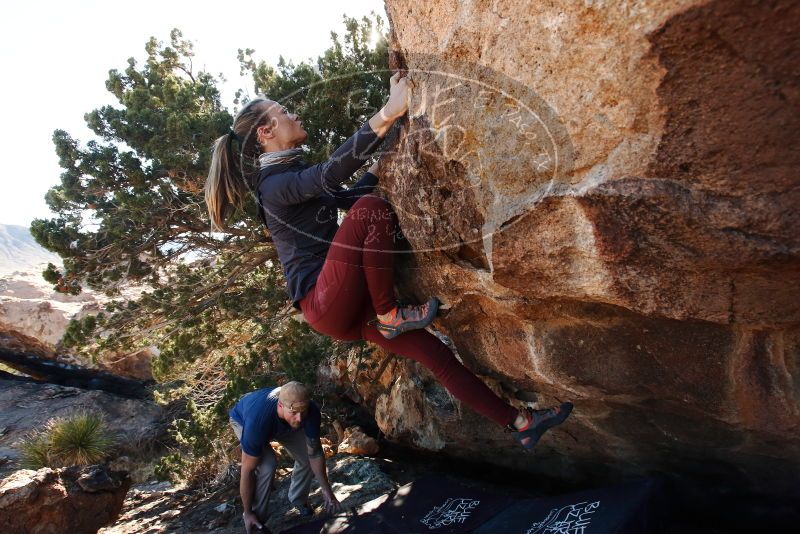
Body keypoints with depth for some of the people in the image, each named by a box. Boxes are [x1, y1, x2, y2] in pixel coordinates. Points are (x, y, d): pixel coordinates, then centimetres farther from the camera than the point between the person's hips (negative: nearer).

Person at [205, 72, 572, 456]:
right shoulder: (274, 183, -11)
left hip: (345, 308, 9)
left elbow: (343, 197, 35)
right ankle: (389, 315, -13)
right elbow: (328, 175, -32)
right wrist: (387, 114, -35)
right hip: (324, 303, -9)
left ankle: (520, 423, 8)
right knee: (370, 209, -26)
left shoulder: (289, 175, 20)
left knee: (432, 350, 2)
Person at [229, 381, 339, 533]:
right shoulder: (258, 422, -46)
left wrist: (326, 490, -14)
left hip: (282, 423, 4)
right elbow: (248, 470, -33)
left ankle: (298, 499, 24)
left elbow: (315, 454, -19)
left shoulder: (311, 411, -35)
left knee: (307, 458, -4)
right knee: (267, 465, -26)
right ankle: (257, 518, -4)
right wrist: (248, 514, -24)